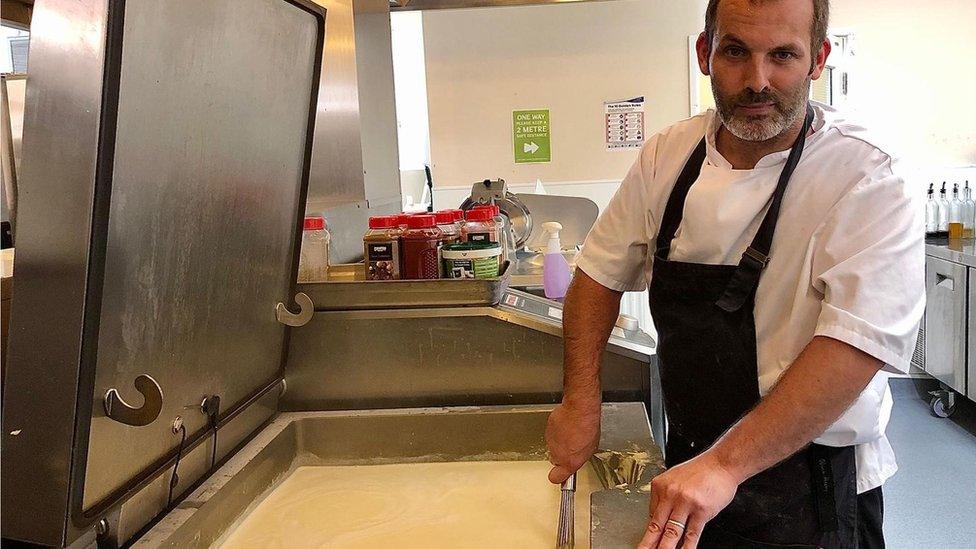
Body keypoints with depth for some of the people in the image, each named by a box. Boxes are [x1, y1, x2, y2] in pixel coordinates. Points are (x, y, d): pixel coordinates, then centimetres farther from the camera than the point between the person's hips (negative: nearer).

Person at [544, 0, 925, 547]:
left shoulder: (868, 183, -19)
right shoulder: (669, 154, -4)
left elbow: (855, 348, -28)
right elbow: (603, 272, 3)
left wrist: (724, 466, -35)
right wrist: (581, 403, -5)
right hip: (688, 465, 5)